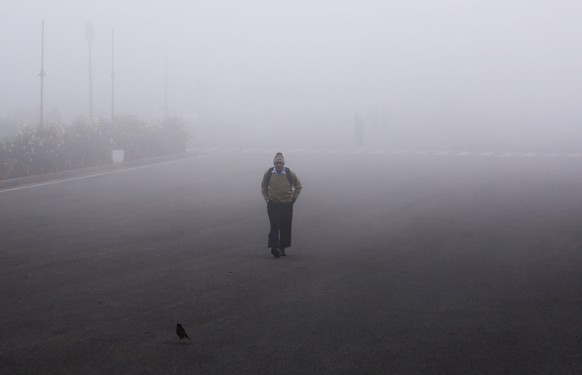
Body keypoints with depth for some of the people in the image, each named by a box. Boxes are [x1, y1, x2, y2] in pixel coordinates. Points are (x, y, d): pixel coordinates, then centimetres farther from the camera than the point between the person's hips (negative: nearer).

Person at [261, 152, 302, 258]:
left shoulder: (290, 174, -5)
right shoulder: (268, 173, -2)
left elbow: (298, 186, 11)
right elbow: (264, 186, 16)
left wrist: (293, 198, 5)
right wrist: (267, 198, 8)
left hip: (287, 205, 1)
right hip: (273, 205, -1)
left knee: (285, 228, 5)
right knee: (274, 226, -14)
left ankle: (282, 248, 16)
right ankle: (274, 247, -20)